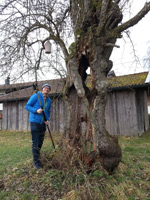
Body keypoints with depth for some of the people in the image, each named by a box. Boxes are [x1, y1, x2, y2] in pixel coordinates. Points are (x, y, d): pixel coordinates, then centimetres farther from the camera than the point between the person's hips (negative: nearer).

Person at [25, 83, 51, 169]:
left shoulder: (49, 100, 9)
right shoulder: (36, 96, -8)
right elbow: (27, 106, -8)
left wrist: (47, 119, -1)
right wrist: (36, 110, -23)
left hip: (43, 123, 6)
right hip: (35, 122, -6)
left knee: (40, 142, 16)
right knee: (35, 143, -4)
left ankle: (37, 155, 37)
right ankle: (36, 161, 7)